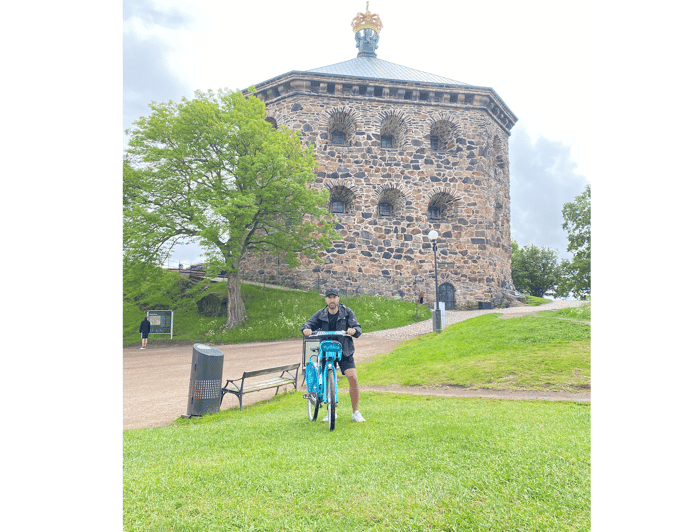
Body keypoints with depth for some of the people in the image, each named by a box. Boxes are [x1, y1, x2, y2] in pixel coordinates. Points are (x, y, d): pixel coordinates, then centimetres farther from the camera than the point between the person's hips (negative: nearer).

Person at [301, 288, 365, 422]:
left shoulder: (347, 312, -2)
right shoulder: (321, 314, 2)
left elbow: (358, 328, -8)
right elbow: (308, 324, -6)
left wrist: (354, 330, -32)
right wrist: (306, 329, -30)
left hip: (344, 350, -2)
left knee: (353, 378, -14)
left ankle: (356, 412, 2)